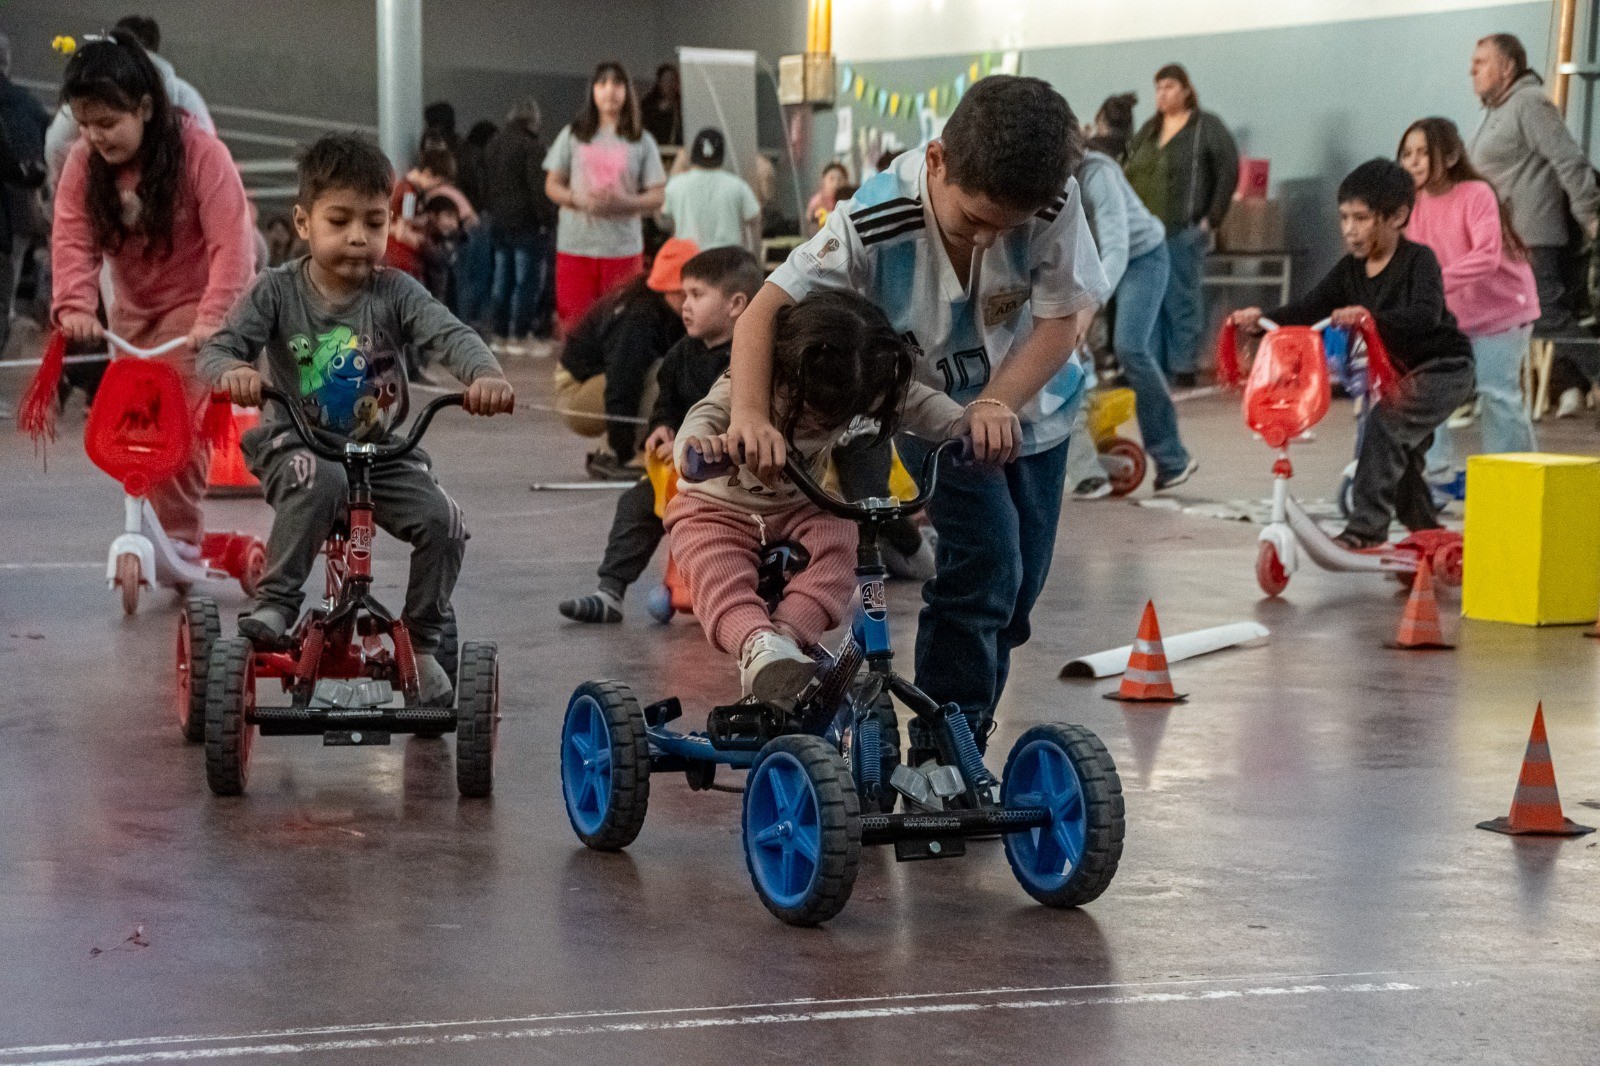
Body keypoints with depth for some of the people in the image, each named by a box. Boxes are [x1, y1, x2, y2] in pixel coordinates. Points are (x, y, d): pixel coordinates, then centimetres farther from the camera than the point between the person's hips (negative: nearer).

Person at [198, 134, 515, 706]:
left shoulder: (394, 292, -5)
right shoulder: (278, 291, -7)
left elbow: (450, 334, -19)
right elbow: (217, 346, -14)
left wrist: (485, 374, -42)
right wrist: (231, 371, -40)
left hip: (381, 450, 2)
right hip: (298, 446, -2)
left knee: (444, 522, -19)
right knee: (320, 480, -37)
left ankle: (421, 643, 3)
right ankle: (275, 603, -22)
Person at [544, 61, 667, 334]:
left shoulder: (642, 142, 6)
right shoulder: (573, 135, 9)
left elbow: (658, 197, 3)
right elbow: (552, 185, 10)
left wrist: (624, 202, -16)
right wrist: (578, 199, -11)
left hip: (624, 247, 0)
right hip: (575, 246, 0)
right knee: (574, 324, -3)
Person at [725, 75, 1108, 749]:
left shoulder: (1052, 202, -30)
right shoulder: (876, 221, -33)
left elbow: (1065, 316, -21)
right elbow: (766, 309, -31)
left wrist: (998, 401, -35)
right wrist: (751, 414, -45)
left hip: (1031, 406, 3)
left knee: (1017, 585, 8)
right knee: (984, 561, -19)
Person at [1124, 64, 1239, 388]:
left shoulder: (1207, 127, 0)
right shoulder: (1148, 131, 18)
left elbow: (1228, 172, -6)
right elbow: (1129, 173, 22)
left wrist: (1211, 219, -9)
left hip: (1184, 232, -6)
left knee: (1182, 302, -4)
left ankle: (1183, 370, 0)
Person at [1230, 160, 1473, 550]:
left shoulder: (1419, 261, -20)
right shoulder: (1351, 269, 0)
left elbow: (1426, 314, -38)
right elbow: (1308, 308, -7)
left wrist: (1370, 316, -54)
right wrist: (1262, 319, -25)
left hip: (1443, 367, -9)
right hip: (1398, 371, 9)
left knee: (1383, 423, -27)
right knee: (1398, 455, 16)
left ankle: (1366, 528, -28)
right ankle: (1426, 533, 36)